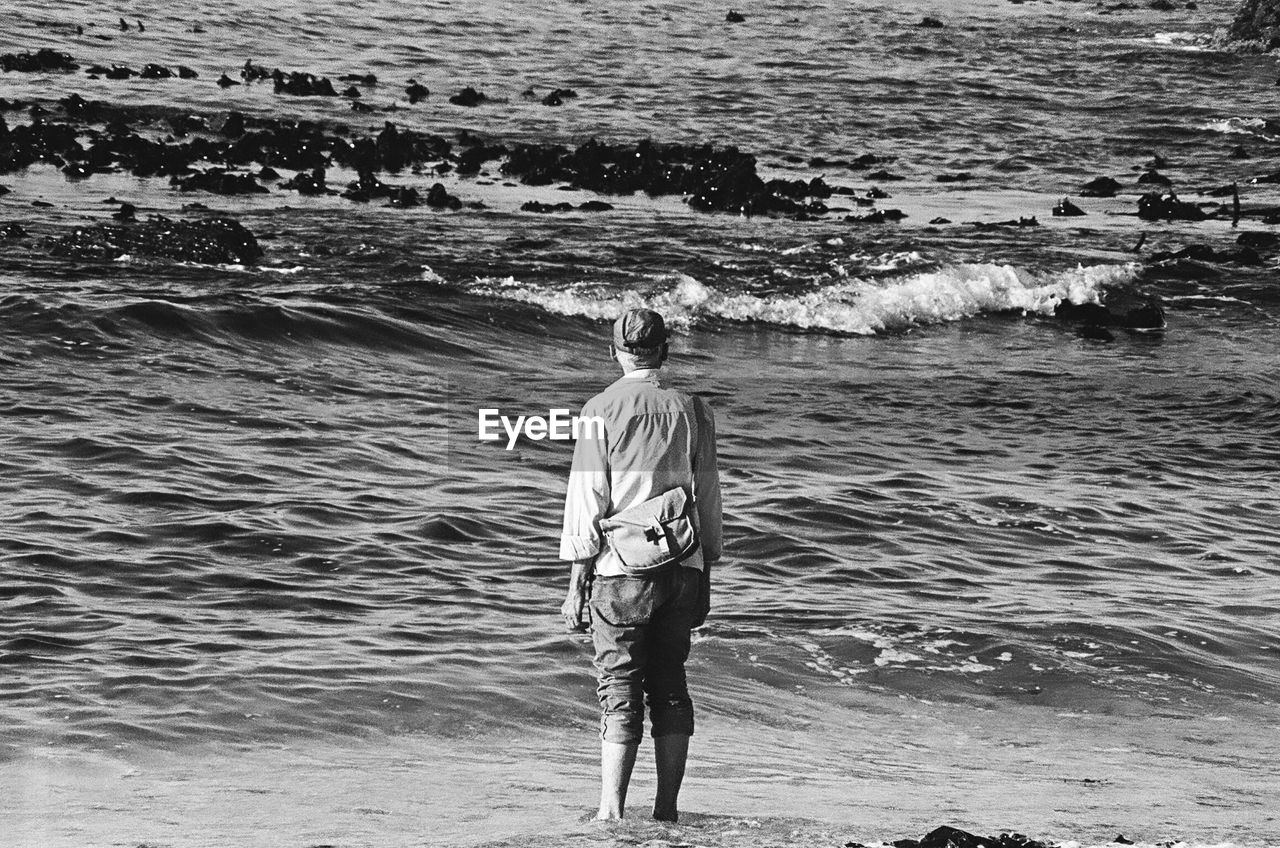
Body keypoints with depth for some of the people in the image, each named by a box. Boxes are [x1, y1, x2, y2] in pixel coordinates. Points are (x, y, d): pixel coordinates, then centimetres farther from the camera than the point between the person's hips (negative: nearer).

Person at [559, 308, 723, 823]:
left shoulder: (601, 411, -5)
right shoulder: (692, 411, 5)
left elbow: (587, 500, -6)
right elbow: (707, 499, 9)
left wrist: (577, 583, -1)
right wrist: (705, 579, 18)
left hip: (622, 569, -3)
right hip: (682, 568, 3)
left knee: (619, 690, -1)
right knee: (670, 688, 11)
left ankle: (610, 813, -6)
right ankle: (667, 810, 10)